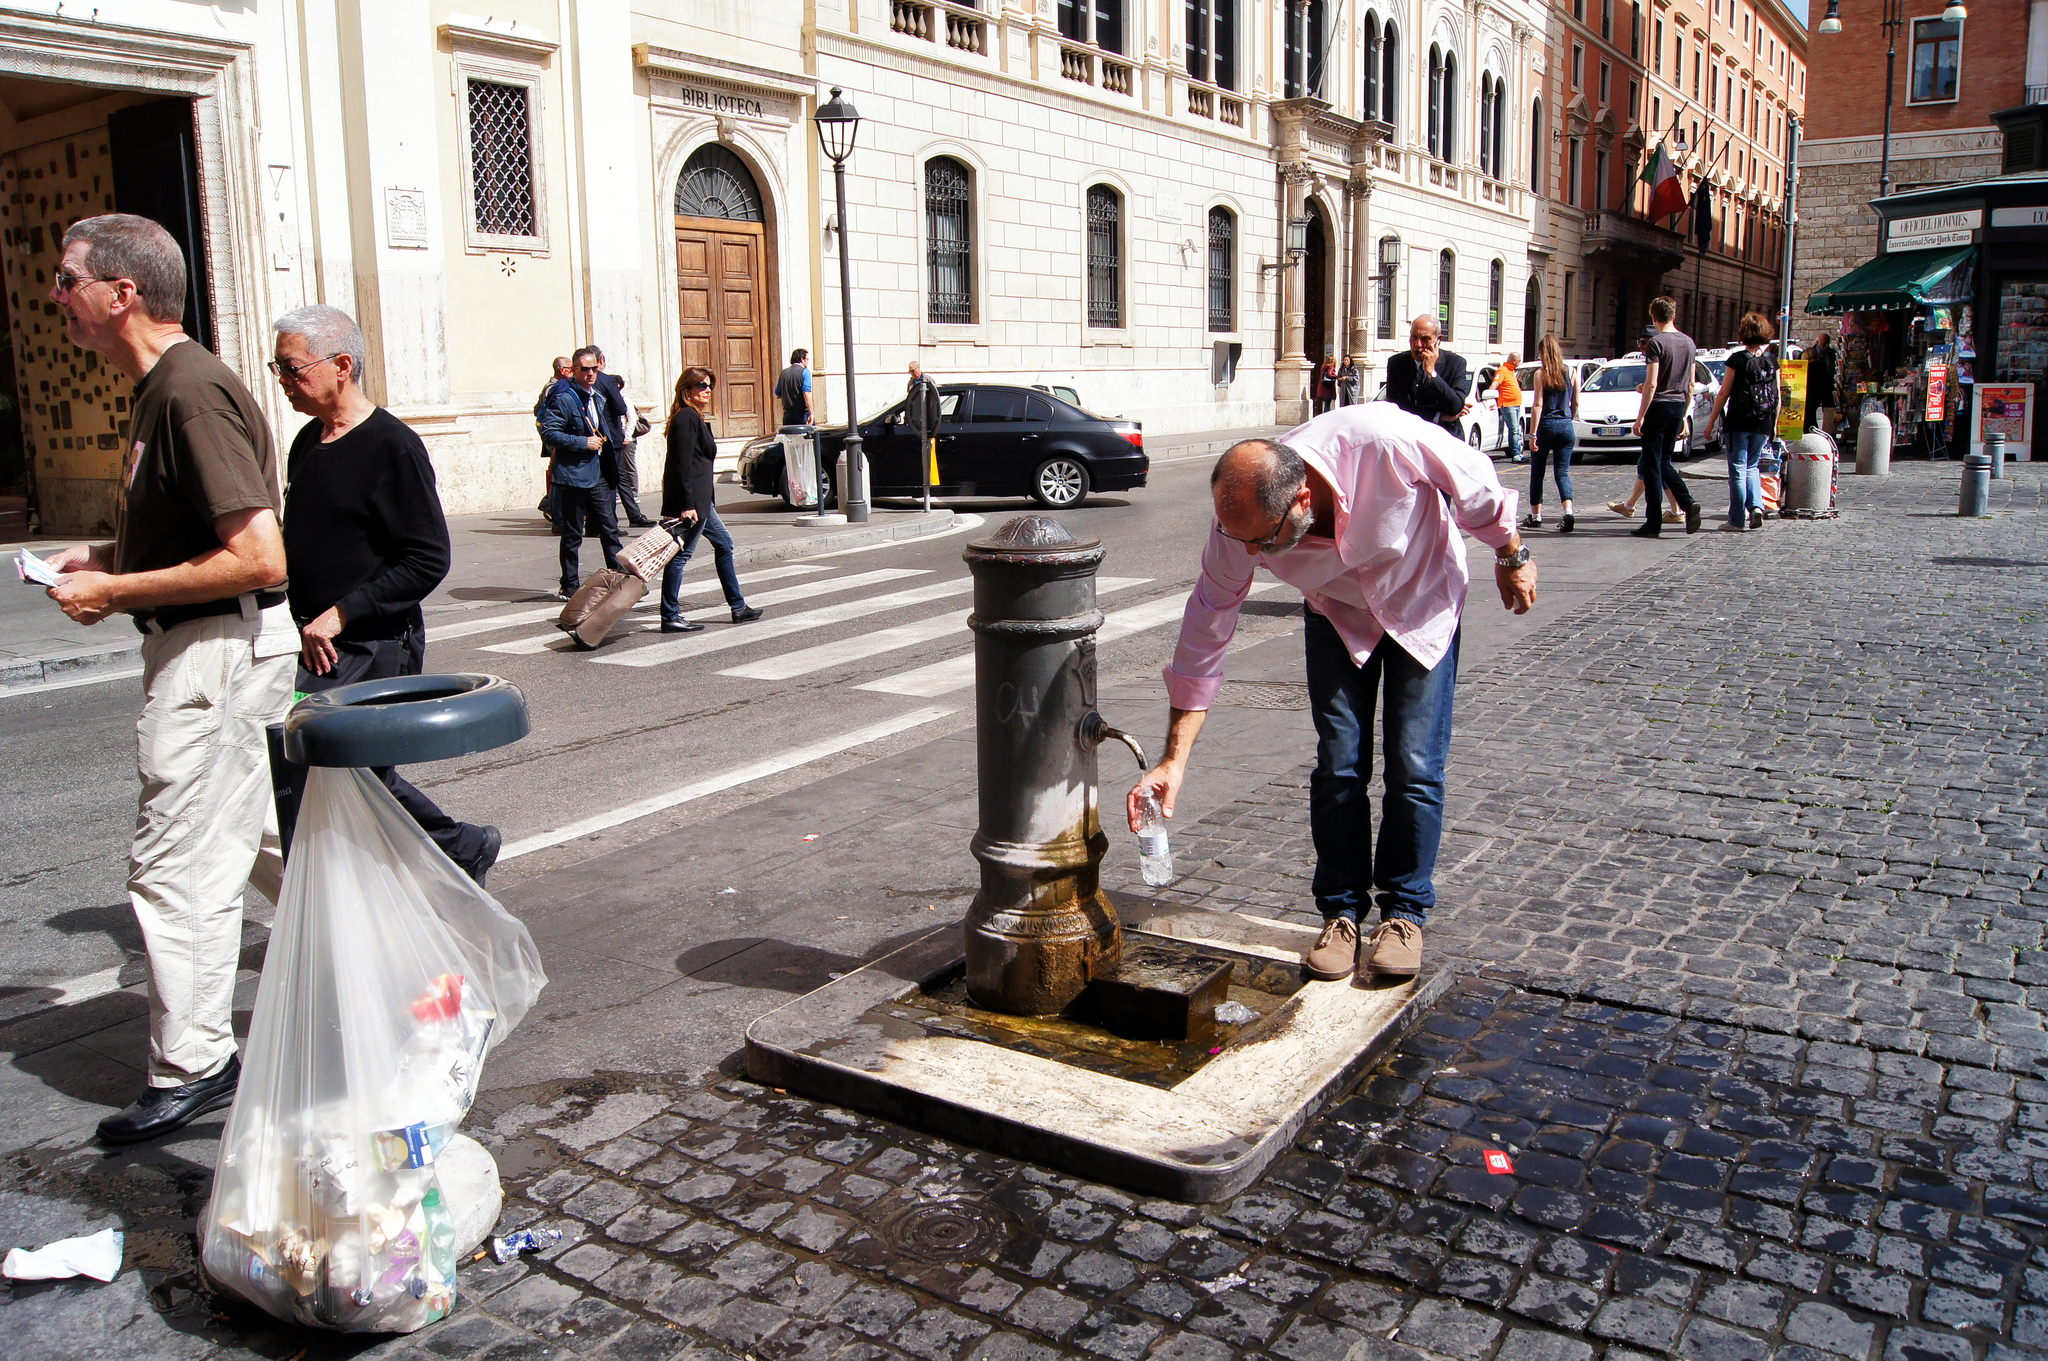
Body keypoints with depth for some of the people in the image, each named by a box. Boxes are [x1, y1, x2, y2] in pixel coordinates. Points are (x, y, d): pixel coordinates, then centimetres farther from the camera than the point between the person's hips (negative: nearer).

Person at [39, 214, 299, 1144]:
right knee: (253, 831, 19)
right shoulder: (160, 387, 12)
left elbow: (259, 555, -27)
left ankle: (193, 1068, 9)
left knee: (177, 862, -3)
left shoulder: (192, 393, -20)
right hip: (200, 647, 10)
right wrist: (107, 555, 10)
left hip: (218, 649, -10)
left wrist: (117, 593, -19)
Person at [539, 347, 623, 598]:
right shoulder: (563, 398, -12)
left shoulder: (595, 396, 14)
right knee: (573, 534, 1)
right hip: (572, 476, -7)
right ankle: (570, 586, 10)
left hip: (596, 475, 7)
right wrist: (584, 443, -20)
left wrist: (600, 440, 12)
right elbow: (549, 433, -19)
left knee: (609, 527, 7)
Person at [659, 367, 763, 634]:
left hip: (699, 499, 11)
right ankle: (670, 617, -1)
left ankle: (738, 607, 22)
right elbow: (683, 464, -21)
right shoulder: (687, 417, -14)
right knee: (681, 555, -6)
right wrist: (687, 504, -25)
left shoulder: (693, 417, 18)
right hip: (690, 499, -11)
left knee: (724, 544, 16)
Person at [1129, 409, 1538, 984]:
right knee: (1338, 765, -3)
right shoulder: (1239, 524, -30)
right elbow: (1204, 636, -20)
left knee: (1415, 766, -5)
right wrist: (1174, 760, -20)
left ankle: (1405, 911, 12)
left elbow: (1476, 485, -19)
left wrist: (1513, 557, -2)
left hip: (1424, 603, -2)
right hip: (1337, 617, 2)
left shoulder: (1387, 442, -41)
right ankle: (1340, 911, 14)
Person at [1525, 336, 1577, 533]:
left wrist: (1533, 433, -10)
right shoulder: (1571, 372, 5)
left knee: (1537, 472, 10)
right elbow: (1576, 403, 9)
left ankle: (1536, 516, 17)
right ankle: (1568, 511, -18)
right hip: (1566, 427, 3)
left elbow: (1539, 405, -11)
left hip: (1547, 426, -3)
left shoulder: (1541, 373, -7)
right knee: (1563, 472, 3)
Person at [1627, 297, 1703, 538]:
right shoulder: (1688, 342, 10)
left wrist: (1640, 416, -14)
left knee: (1652, 465, -1)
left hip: (1658, 406, -7)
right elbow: (1690, 385, 14)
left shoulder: (1656, 342, -12)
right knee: (1664, 462, 17)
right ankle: (1687, 503, -2)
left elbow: (1651, 384, -17)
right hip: (1678, 407, 7)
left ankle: (1654, 523, 0)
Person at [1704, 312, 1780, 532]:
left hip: (1738, 424, -4)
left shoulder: (1738, 359, -8)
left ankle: (1737, 520, 4)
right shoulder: (1772, 362, 4)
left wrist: (1711, 421, 0)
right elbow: (1777, 397, 6)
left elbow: (1724, 393, -7)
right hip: (1763, 425, 4)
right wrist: (1774, 425, 16)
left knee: (1738, 470, 2)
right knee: (1752, 467, 19)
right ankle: (1756, 505, -1)